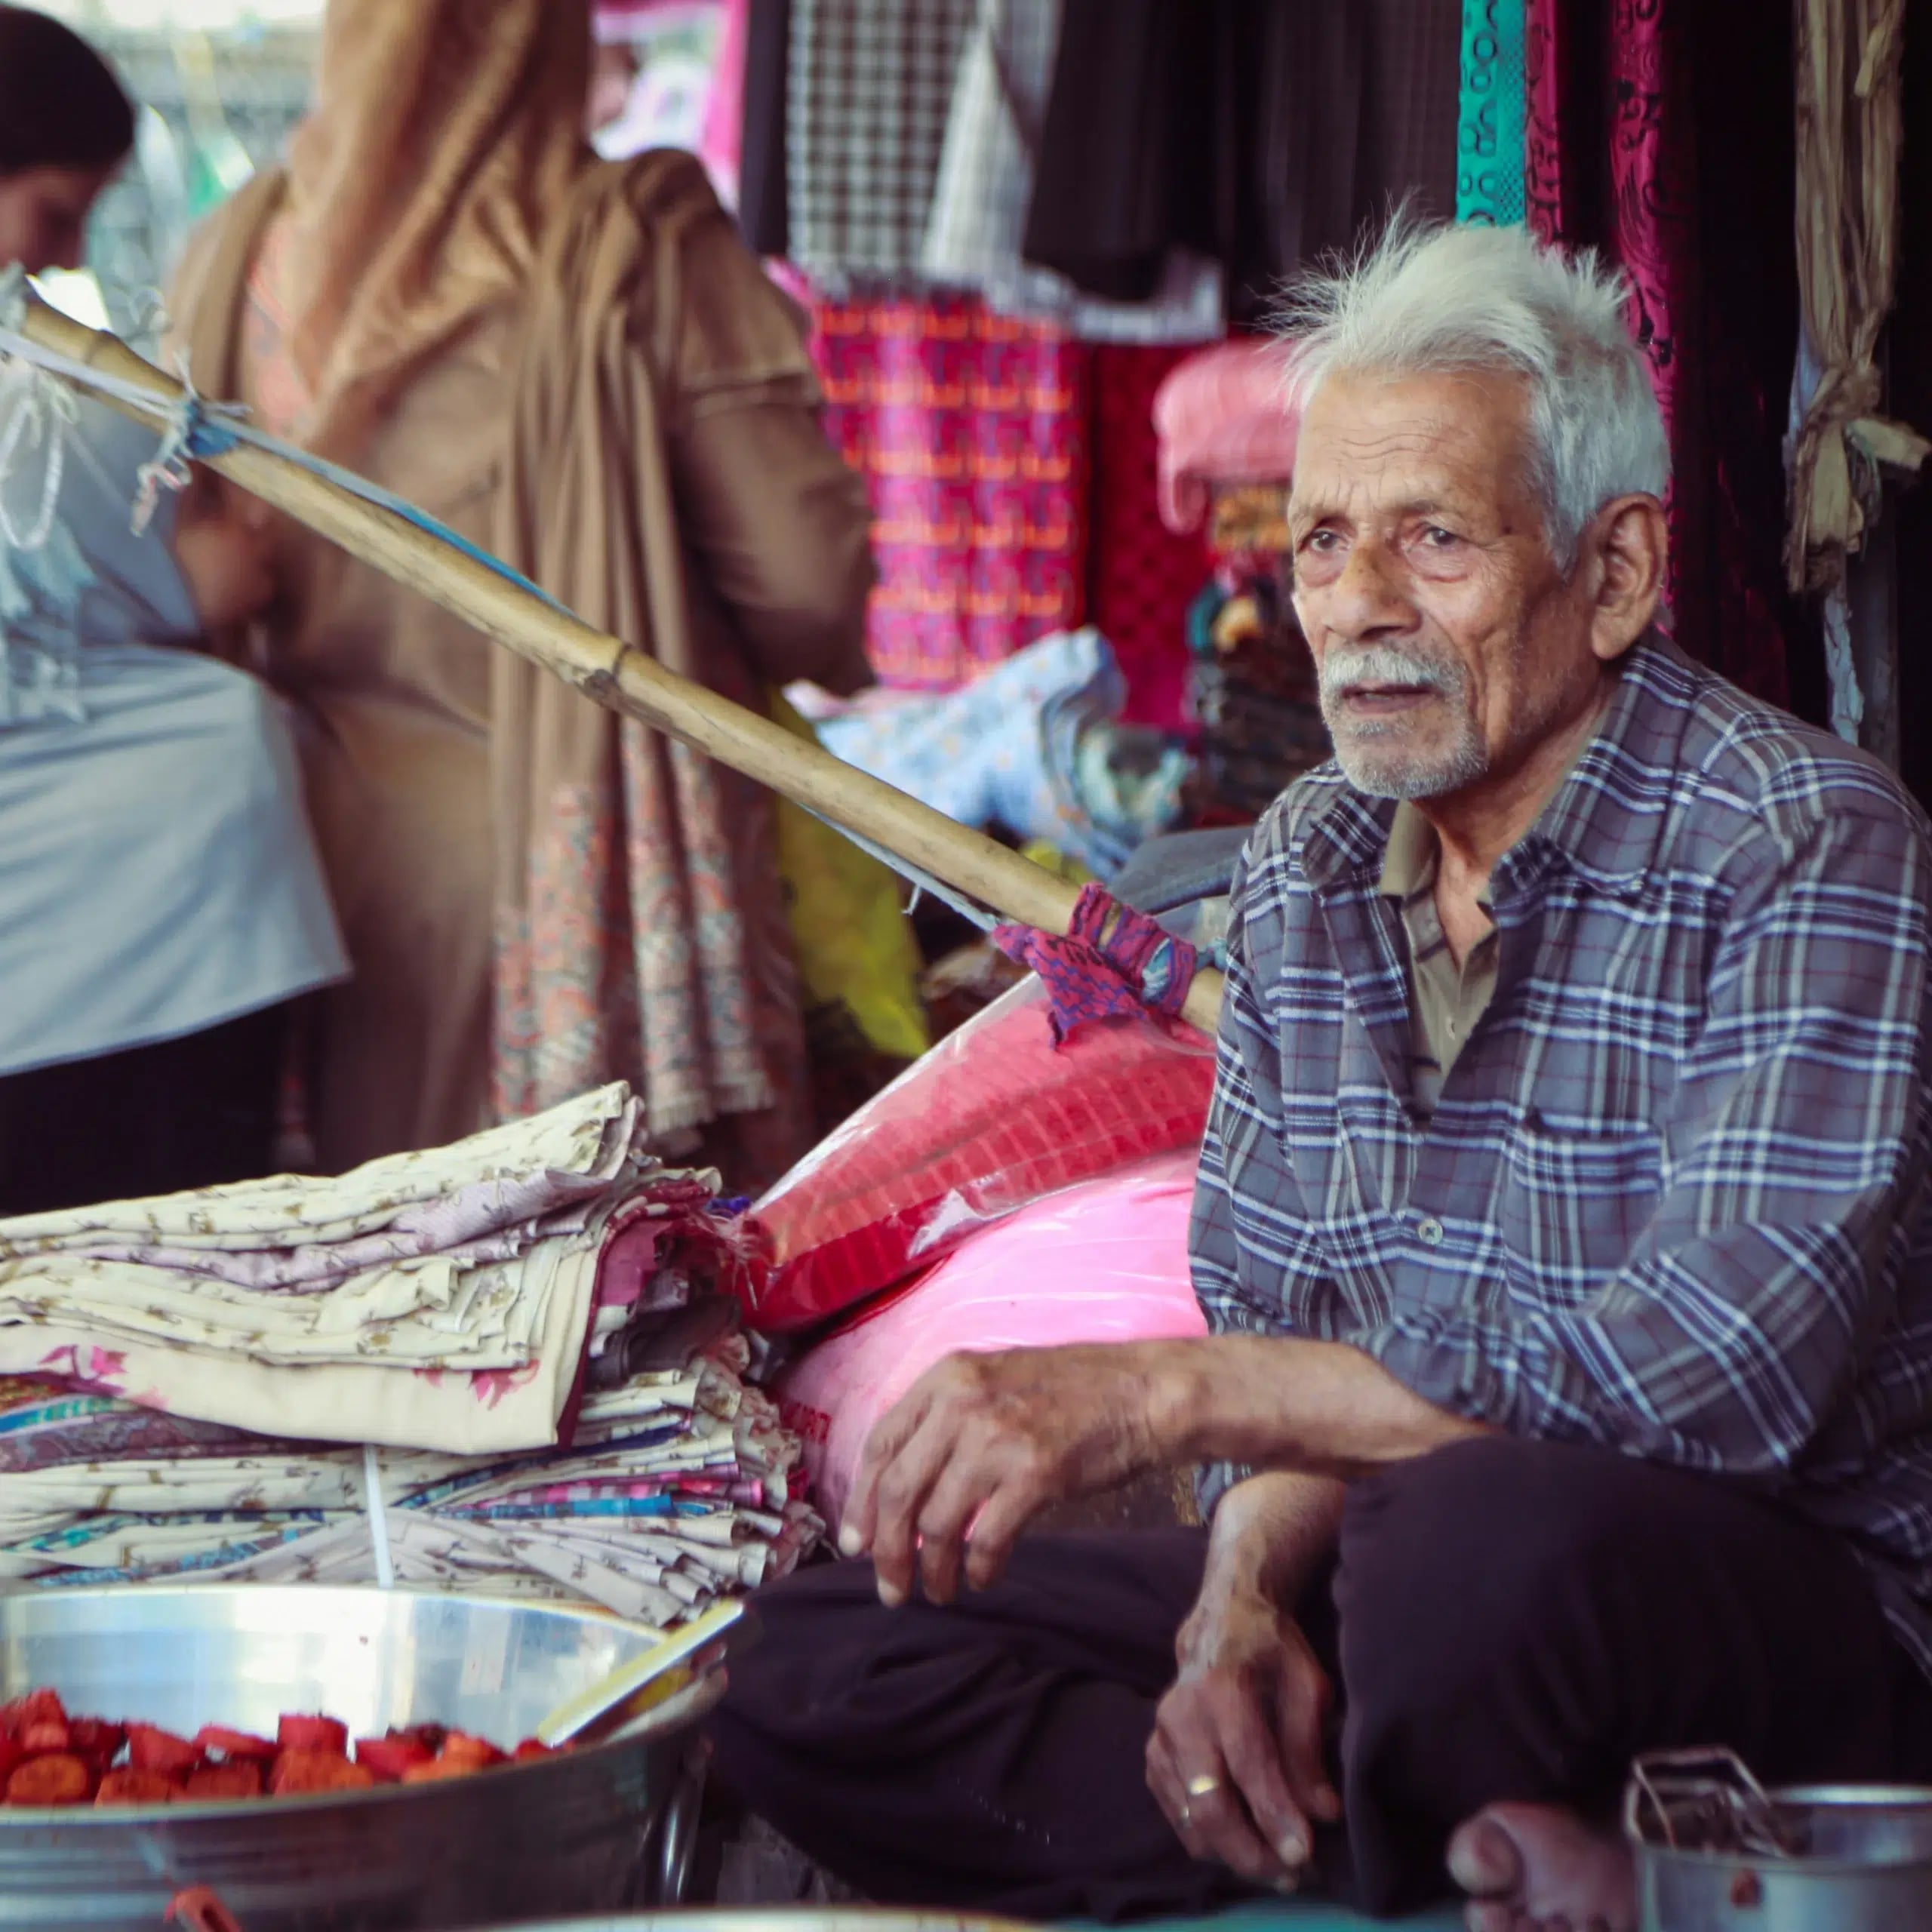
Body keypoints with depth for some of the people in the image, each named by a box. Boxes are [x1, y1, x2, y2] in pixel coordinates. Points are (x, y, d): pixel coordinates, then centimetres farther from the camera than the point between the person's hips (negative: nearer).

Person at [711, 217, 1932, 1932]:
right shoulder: (1308, 868, 9)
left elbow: (1727, 1368, -27)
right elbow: (1273, 1319, 11)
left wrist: (1158, 1393, -30)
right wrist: (1244, 1597, -13)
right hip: (1383, 1558, 8)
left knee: (1483, 1535, -41)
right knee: (805, 1664, -7)